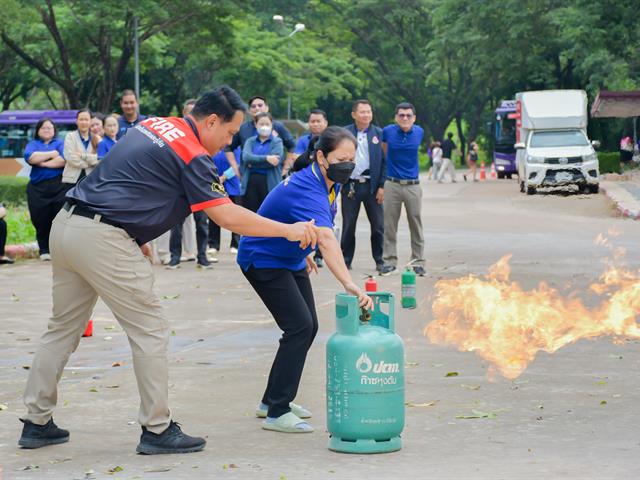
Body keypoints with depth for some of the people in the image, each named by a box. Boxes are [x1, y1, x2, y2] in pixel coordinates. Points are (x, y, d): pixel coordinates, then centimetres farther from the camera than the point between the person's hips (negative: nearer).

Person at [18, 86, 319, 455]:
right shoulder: (191, 154, -10)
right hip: (102, 239, -9)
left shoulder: (152, 125, 16)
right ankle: (157, 430, 4)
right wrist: (289, 230, -5)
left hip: (67, 225, 9)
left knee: (63, 328, 17)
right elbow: (227, 217, -13)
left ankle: (37, 423, 22)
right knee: (151, 331, 0)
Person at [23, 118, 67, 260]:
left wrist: (43, 163, -6)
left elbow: (63, 160, -7)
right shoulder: (32, 144, 17)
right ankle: (45, 250, 9)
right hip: (38, 188, 1)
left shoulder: (60, 143, 13)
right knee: (41, 221, -1)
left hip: (59, 186, -1)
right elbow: (30, 157, -7)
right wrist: (52, 154, -5)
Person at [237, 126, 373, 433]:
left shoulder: (327, 183, -5)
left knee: (308, 327, 9)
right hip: (263, 260, -10)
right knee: (299, 326, -18)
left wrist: (303, 253, 21)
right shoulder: (308, 190, -35)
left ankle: (272, 400, 22)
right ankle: (277, 413, -13)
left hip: (290, 259, 10)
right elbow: (326, 239, -51)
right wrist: (349, 284, -63)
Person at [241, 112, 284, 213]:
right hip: (250, 182, 2)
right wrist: (266, 158, -22)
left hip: (269, 183, -2)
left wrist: (254, 162, -8)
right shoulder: (250, 141, 11)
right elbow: (246, 157, -10)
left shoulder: (277, 142, 4)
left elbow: (275, 160, -12)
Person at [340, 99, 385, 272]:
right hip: (350, 185, 0)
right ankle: (346, 260, 14)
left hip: (372, 186, 0)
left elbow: (385, 160, 2)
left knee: (378, 225, 1)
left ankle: (380, 261, 11)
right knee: (348, 226, 6)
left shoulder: (379, 133, 3)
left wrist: (382, 186, -5)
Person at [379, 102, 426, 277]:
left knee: (416, 226, 3)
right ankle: (389, 262, 8)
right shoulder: (388, 131, -3)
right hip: (392, 184, -1)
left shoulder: (419, 132, 2)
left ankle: (418, 262, 9)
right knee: (389, 226, 1)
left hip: (413, 185, 1)